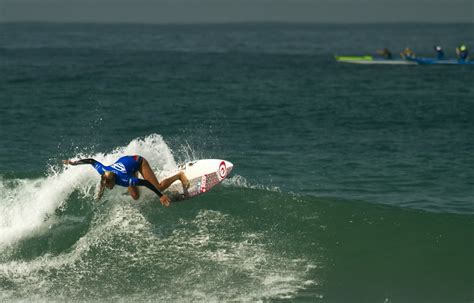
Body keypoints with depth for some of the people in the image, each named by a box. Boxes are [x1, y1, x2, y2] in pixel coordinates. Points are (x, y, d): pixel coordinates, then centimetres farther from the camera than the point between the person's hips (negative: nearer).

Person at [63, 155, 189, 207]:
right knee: (135, 197, 0)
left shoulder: (123, 180, -42)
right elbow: (92, 161, -15)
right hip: (125, 160, 6)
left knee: (158, 187, -11)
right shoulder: (103, 171, -31)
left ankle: (179, 176, 10)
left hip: (138, 161, -6)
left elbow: (146, 183, -42)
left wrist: (161, 196, -43)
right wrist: (74, 162, -10)